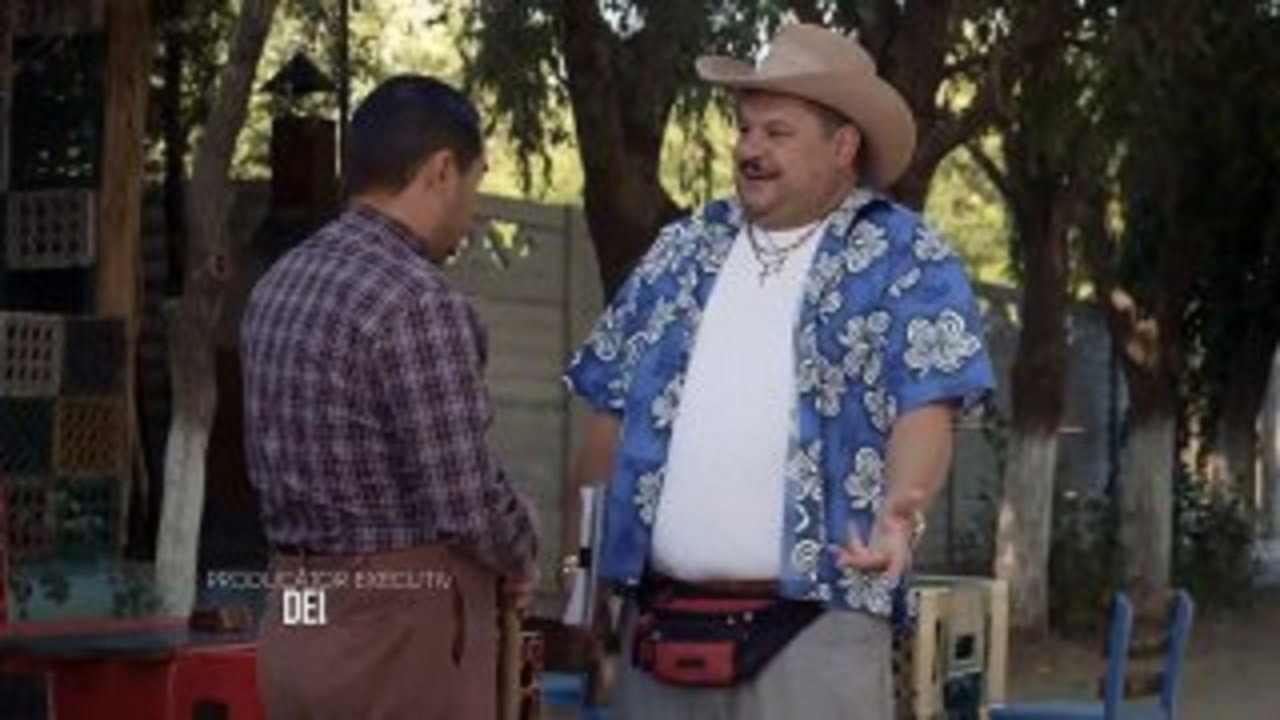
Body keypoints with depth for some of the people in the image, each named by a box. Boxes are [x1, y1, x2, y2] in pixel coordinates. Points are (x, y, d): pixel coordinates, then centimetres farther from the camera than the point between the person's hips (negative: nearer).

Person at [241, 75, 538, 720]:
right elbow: (466, 503, -19)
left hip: (297, 622, 8)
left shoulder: (280, 284, 8)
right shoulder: (418, 301, -18)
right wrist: (521, 560, 3)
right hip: (401, 632, -8)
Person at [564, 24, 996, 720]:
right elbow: (612, 410, 18)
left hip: (815, 618, -5)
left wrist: (900, 506, -29)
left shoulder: (906, 261, 2)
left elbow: (925, 407, -8)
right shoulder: (684, 251, 16)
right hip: (662, 615, 5)